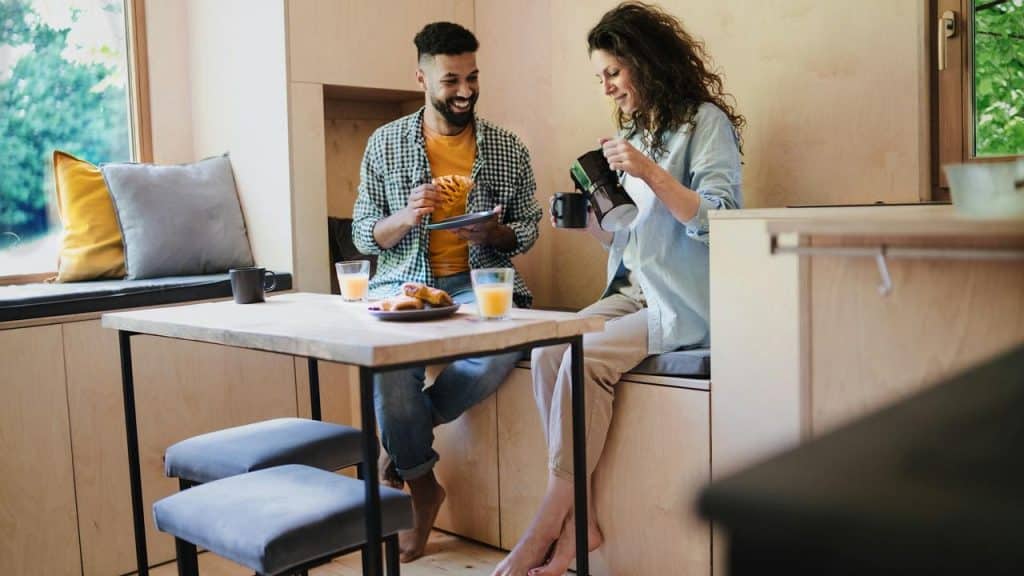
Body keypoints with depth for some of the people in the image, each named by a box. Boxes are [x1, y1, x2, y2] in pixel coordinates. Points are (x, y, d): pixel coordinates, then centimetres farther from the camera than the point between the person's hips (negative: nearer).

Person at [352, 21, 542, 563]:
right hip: (403, 282, 0)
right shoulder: (384, 143, 5)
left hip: (477, 281, 1)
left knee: (502, 346, -32)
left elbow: (529, 226, 12)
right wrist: (405, 217, -16)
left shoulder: (508, 148, 5)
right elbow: (363, 234, 6)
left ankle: (401, 441, -4)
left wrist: (497, 233, -11)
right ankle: (422, 485, -2)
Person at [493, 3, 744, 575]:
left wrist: (649, 172, -23)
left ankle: (552, 519, -13)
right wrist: (589, 223, 0)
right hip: (634, 291, 7)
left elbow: (718, 220, -16)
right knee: (548, 352, -18)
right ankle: (577, 517, -15)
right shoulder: (632, 131, 17)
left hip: (686, 302, -7)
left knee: (584, 357, -26)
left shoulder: (705, 121, -5)